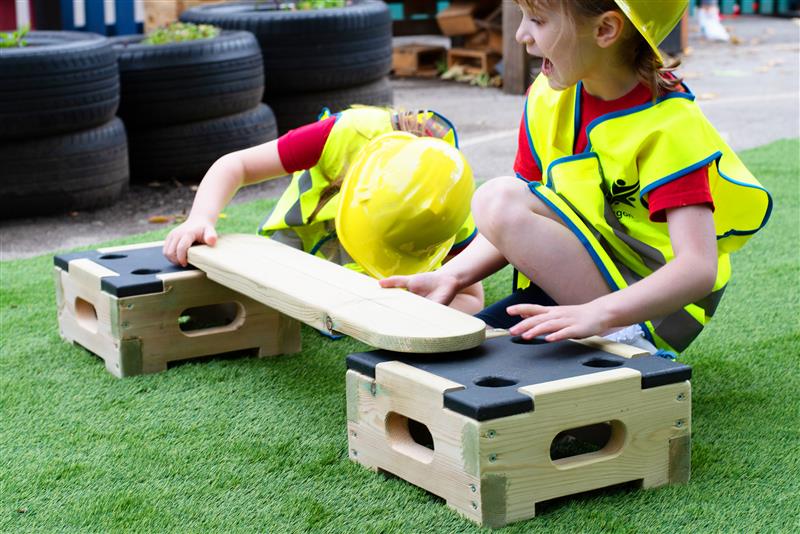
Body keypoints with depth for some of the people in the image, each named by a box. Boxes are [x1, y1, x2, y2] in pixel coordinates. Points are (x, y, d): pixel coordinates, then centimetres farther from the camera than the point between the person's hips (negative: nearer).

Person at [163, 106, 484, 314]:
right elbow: (235, 165, -35)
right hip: (312, 217, 0)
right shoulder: (352, 134, -42)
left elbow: (471, 300, -29)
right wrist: (200, 219, -53)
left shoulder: (449, 215, -38)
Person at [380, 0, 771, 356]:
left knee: (498, 199, -23)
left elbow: (699, 268, -29)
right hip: (571, 290, 7)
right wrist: (452, 276, -8)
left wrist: (597, 314, -43)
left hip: (652, 310, -7)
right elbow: (520, 233, 8)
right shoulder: (549, 96, 2)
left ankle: (628, 346, -21)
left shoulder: (668, 126, -19)